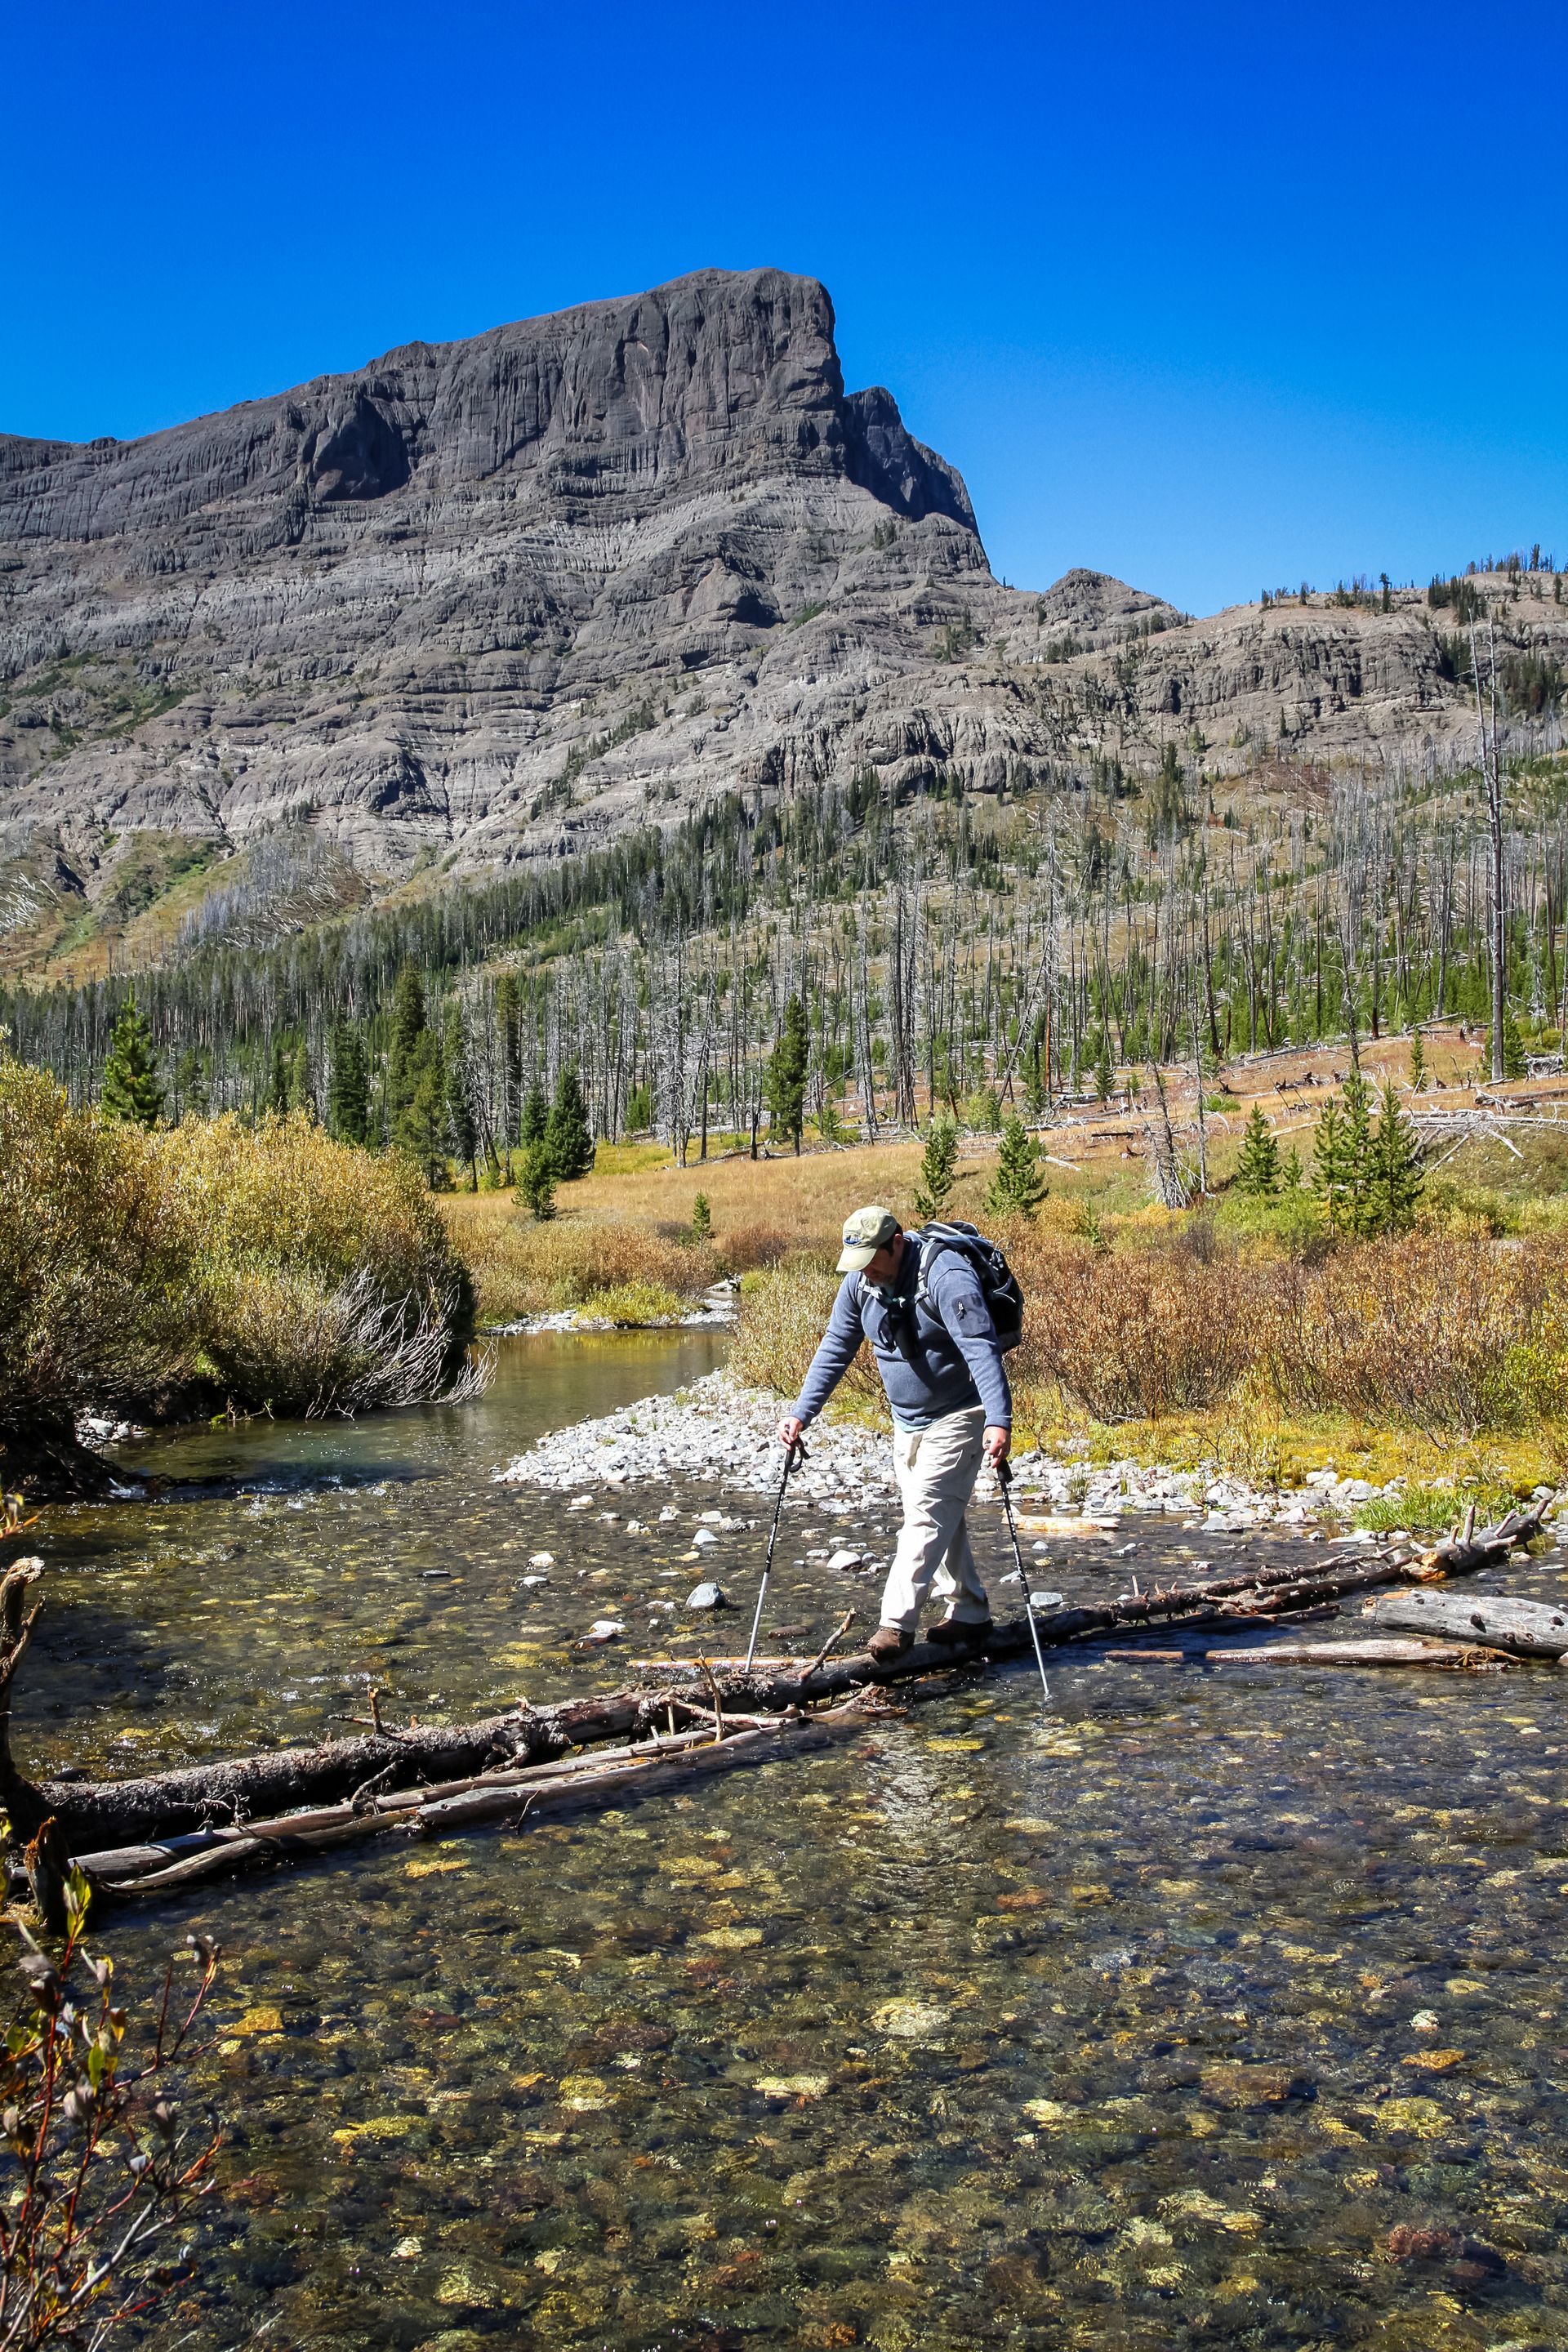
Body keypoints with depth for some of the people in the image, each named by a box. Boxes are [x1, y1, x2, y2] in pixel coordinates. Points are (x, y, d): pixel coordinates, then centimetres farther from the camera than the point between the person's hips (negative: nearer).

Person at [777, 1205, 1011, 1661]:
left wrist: (999, 1420, -46)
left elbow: (981, 1349, -35)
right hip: (907, 1422, 8)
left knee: (927, 1517, -12)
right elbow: (834, 1350, 3)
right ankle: (969, 1613, 25)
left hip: (957, 1416, -8)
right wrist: (800, 1413, -3)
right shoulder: (859, 1282, -4)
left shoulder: (946, 1276, -26)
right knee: (940, 1518, 13)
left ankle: (897, 1623, -11)